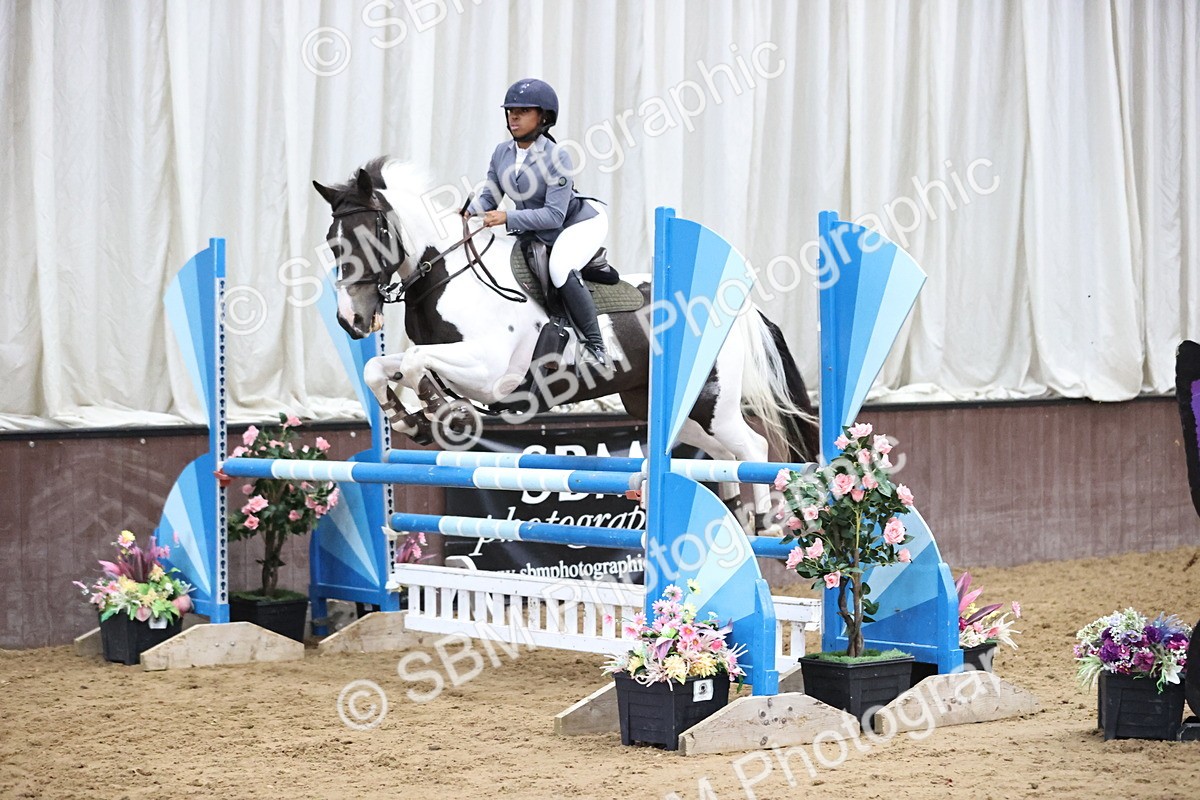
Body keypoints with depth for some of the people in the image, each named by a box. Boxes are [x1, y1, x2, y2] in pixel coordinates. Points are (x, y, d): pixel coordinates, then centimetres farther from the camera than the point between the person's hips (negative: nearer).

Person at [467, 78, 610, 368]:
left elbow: (554, 215, -29)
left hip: (581, 220, -8)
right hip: (535, 233, 8)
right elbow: (489, 196, 3)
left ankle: (594, 345, -23)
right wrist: (469, 212, -20)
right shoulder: (502, 153, -4)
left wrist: (508, 218, -36)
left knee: (560, 269, -34)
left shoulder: (557, 157, -25)